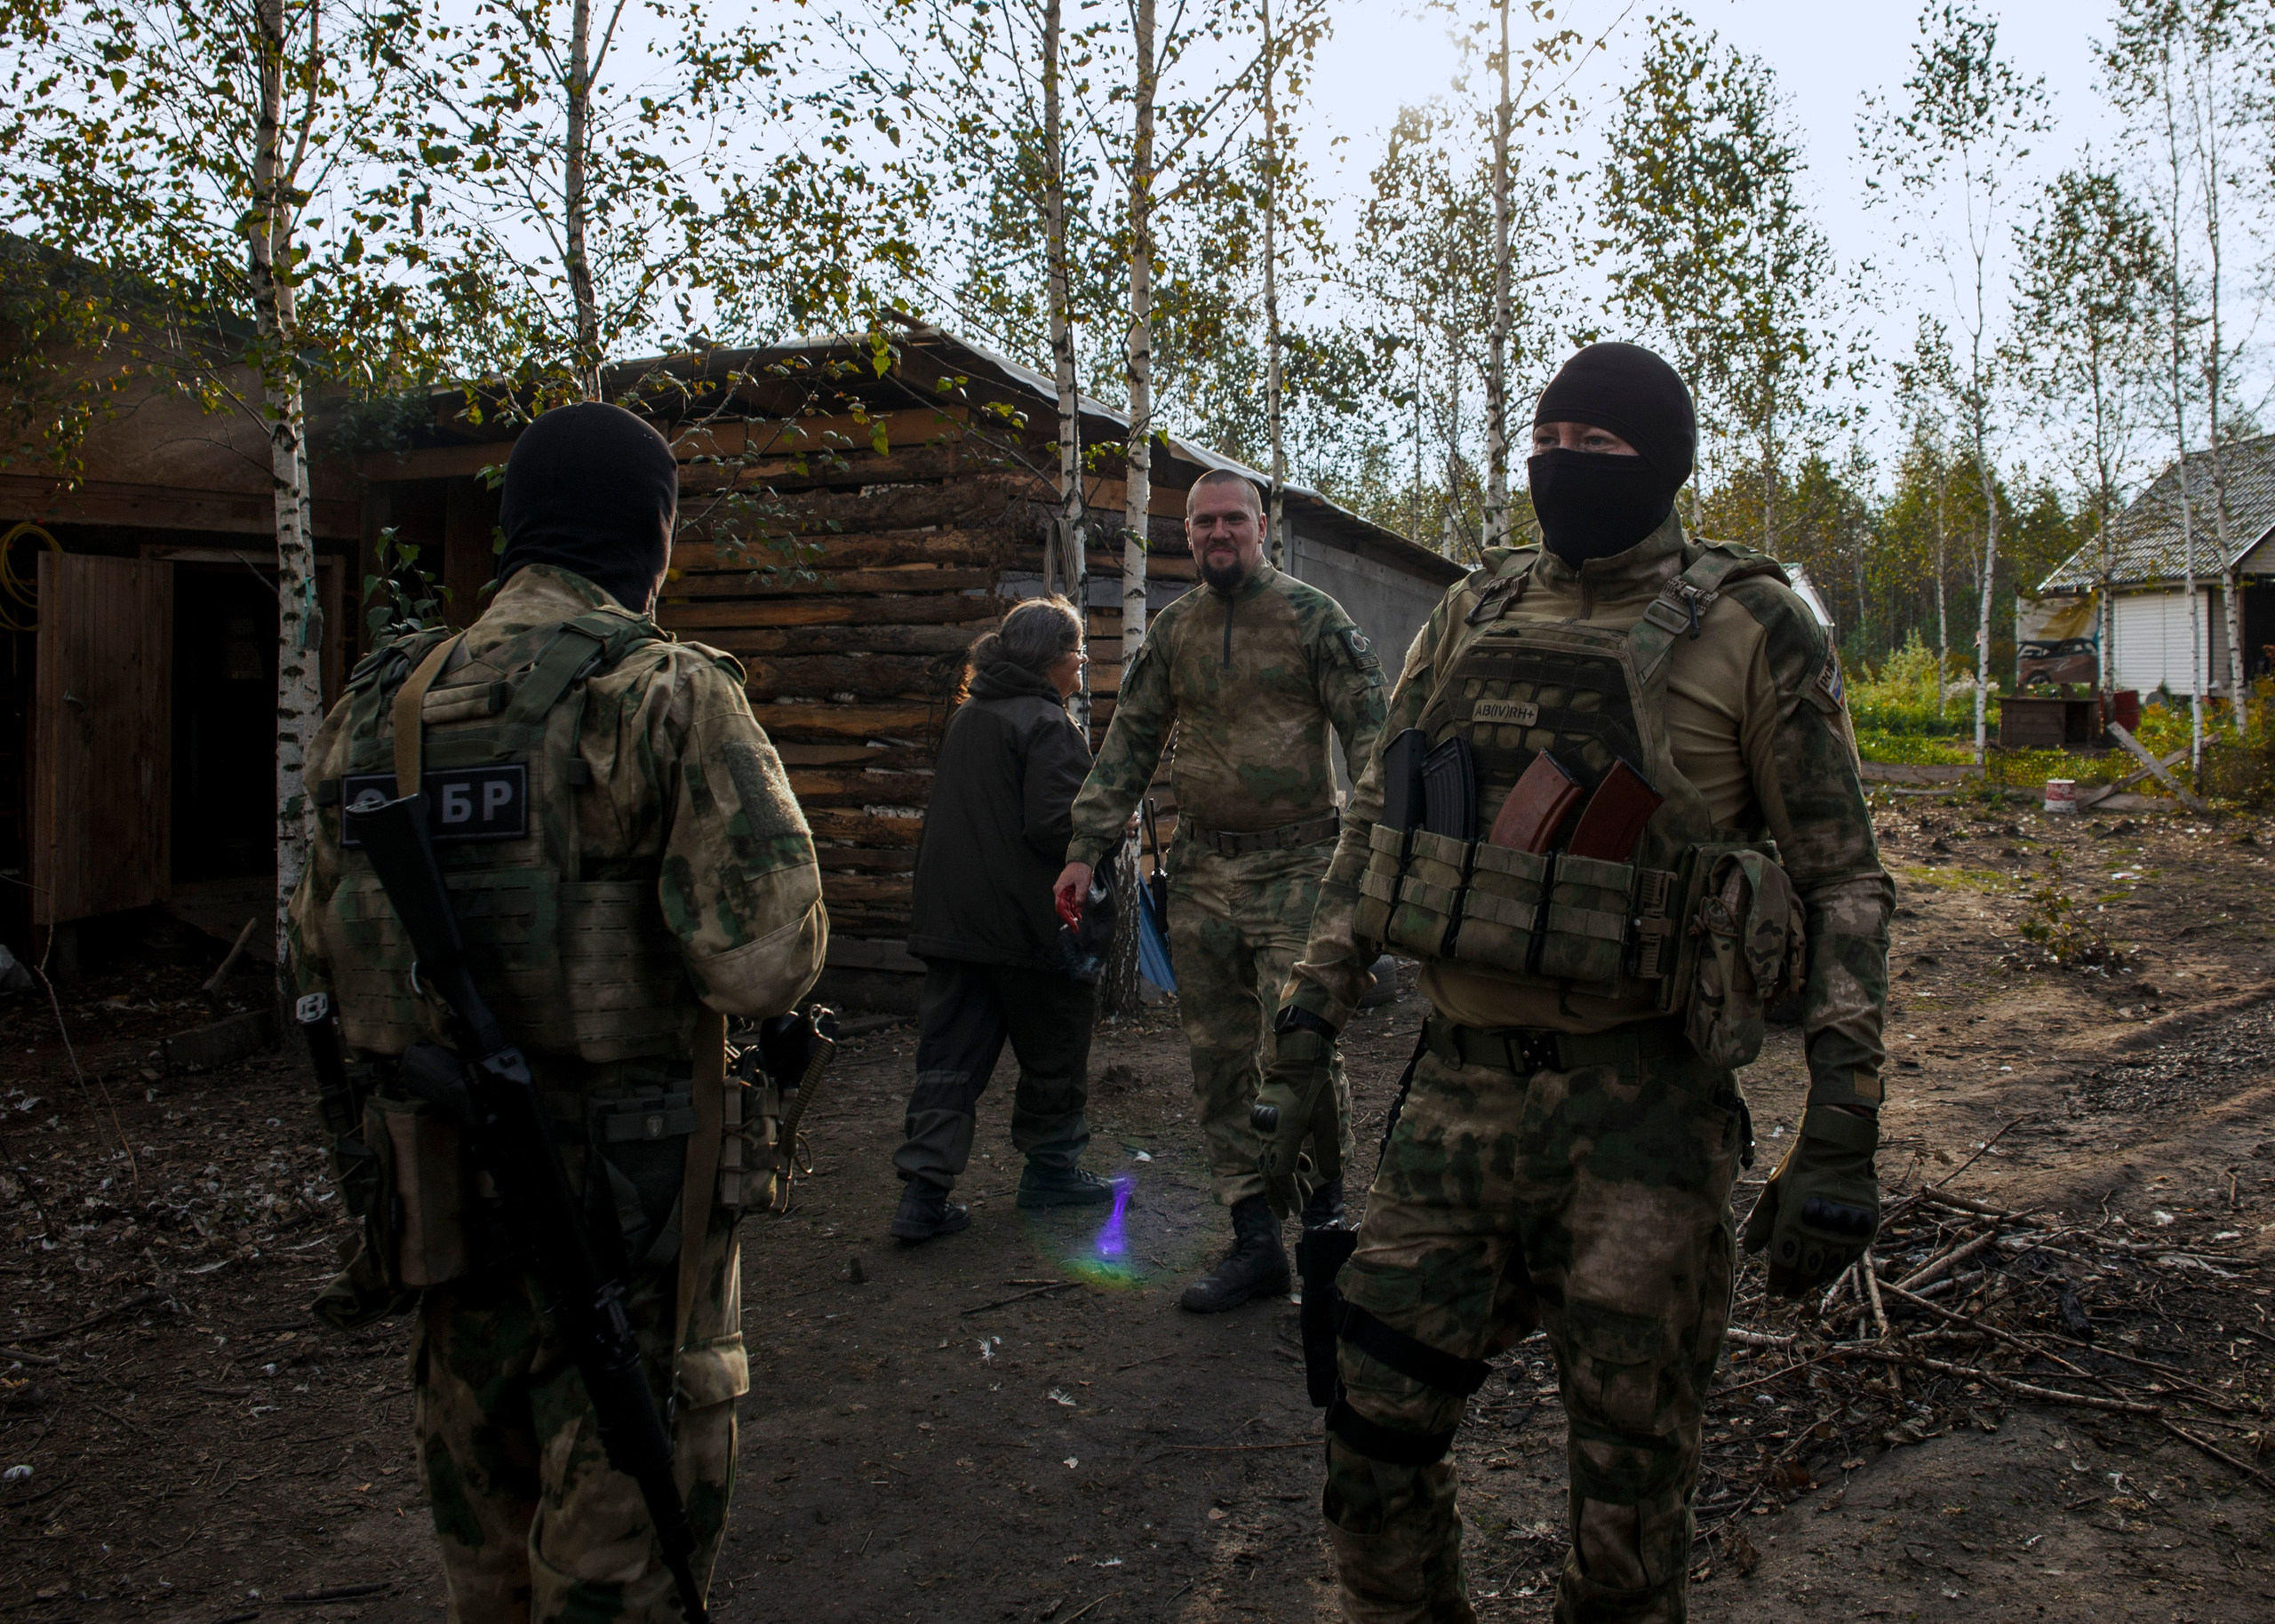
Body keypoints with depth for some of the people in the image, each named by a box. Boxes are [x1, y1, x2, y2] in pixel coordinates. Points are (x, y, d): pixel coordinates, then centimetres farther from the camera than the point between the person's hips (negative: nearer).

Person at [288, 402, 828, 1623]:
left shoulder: (382, 704, 5)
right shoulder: (665, 695, -15)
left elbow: (320, 954, 14)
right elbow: (763, 961, -22)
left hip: (438, 1191, 6)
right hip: (623, 1202, -6)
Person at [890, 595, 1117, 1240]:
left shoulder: (966, 719, 12)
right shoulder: (1047, 725, -13)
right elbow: (1052, 827, -21)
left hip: (952, 917, 7)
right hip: (1026, 922, -7)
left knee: (949, 1058, 7)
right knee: (1054, 1048, 12)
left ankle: (923, 1192, 3)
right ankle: (1049, 1168, 25)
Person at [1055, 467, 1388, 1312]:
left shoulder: (1312, 617, -1)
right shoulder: (1173, 628, 12)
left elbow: (1369, 729, -4)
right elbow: (1130, 742, 14)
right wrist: (1086, 850, 6)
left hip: (1294, 867, -5)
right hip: (1201, 870, 5)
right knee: (1219, 1062, 7)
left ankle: (1324, 1208, 13)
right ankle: (1255, 1244, 17)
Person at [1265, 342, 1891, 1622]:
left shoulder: (1754, 631, -4)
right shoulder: (1474, 616, 10)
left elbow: (1844, 881, -4)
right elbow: (1376, 825, 16)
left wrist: (1842, 1142, -10)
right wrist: (1310, 1028, 11)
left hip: (1636, 1114, -4)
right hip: (1458, 1086, 4)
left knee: (1631, 1483, 9)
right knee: (1378, 1435, 11)